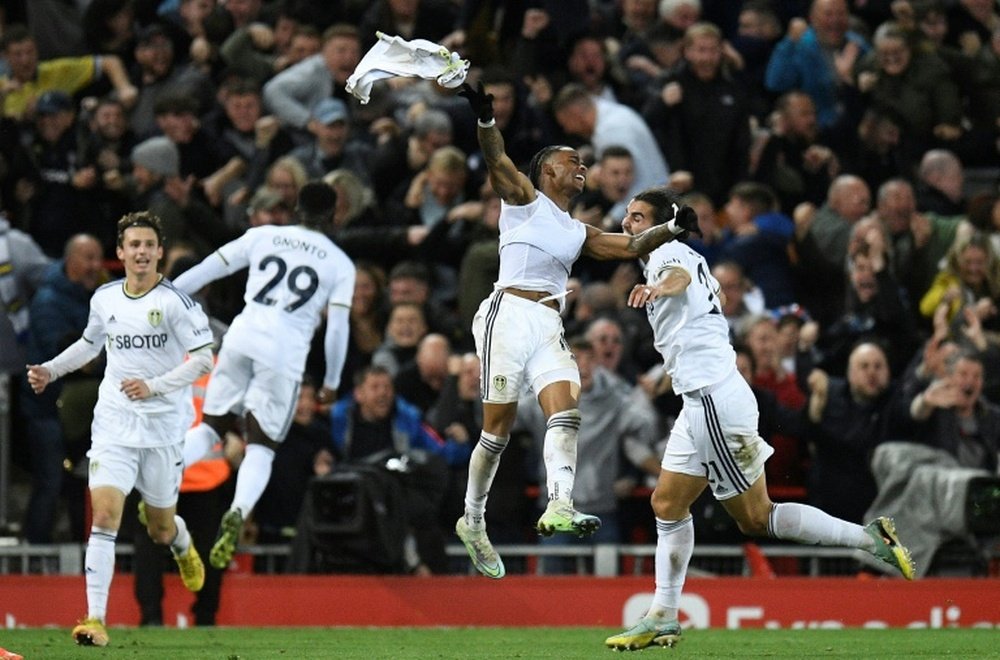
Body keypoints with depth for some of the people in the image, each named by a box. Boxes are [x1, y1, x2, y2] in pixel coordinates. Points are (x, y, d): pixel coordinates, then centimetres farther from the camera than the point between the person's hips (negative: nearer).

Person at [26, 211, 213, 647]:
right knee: (104, 516, -15)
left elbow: (204, 358, -12)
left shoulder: (174, 301, -9)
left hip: (163, 427, -2)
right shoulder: (104, 299, 6)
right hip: (113, 426, 2)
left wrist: (154, 386, -23)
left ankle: (183, 546, 51)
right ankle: (95, 620, -17)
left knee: (160, 529, 12)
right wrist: (50, 370, 14)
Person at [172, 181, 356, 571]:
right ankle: (239, 512, -24)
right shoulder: (340, 264, 8)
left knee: (211, 427, 14)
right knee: (261, 446, 4)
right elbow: (337, 327, 3)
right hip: (286, 351, -2)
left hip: (243, 336, 2)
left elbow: (208, 269, 11)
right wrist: (331, 382, 13)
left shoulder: (263, 236, 12)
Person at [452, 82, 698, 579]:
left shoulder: (579, 233, 24)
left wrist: (671, 230, 6)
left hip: (549, 327, 6)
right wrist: (485, 119, -28)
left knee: (566, 413, -17)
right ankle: (473, 521, 9)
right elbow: (498, 162, -10)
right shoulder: (524, 199, 7)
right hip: (509, 314, -6)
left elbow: (630, 247, 21)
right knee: (498, 428, -4)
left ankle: (559, 506, -33)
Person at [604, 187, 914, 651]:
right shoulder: (682, 258, 19)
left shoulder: (665, 253, -9)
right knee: (668, 505, 10)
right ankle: (662, 619, 12)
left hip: (714, 399, -10)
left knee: (755, 516, -8)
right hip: (702, 400, 10)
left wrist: (661, 286, -58)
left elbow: (678, 275, -35)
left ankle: (868, 538, -6)